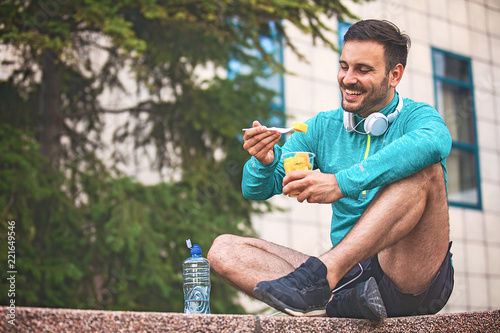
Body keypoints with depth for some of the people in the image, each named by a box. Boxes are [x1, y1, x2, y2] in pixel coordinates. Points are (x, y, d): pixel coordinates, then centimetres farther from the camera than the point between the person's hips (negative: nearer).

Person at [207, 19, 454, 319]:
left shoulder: (416, 117, 0)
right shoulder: (324, 127, 13)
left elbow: (433, 142, -28)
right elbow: (255, 190, 11)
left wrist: (342, 182, -35)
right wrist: (263, 162, -14)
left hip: (417, 282, -4)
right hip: (349, 275, 4)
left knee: (425, 169, -28)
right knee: (224, 249, -9)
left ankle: (323, 272, -35)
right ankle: (342, 302, -31)